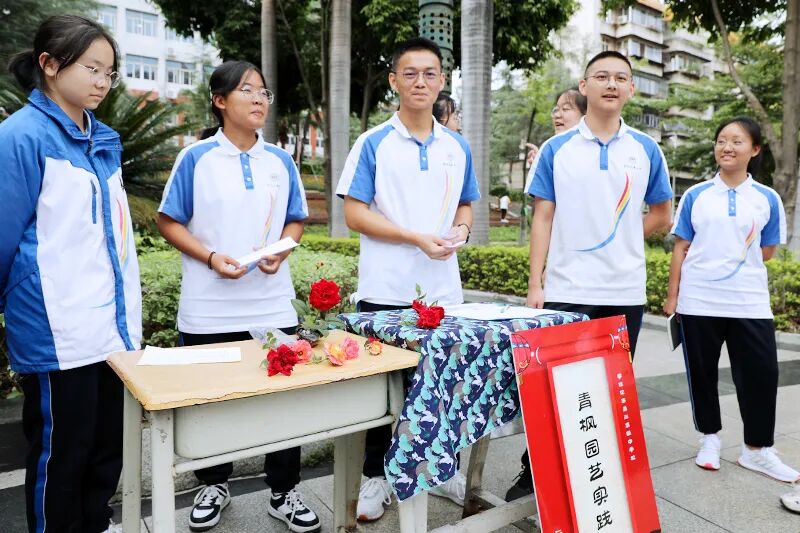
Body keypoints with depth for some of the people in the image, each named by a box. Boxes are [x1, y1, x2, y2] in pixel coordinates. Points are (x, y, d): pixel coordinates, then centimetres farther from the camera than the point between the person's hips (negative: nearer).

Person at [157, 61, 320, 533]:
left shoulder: (281, 160, 6)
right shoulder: (196, 157, -2)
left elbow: (296, 220, 12)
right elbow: (169, 222, 0)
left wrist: (280, 250, -9)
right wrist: (211, 257, -15)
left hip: (272, 304, 2)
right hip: (209, 308, -1)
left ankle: (285, 492, 23)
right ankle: (215, 485, 35)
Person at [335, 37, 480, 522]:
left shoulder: (458, 147, 9)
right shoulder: (373, 143, -3)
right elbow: (355, 213, -8)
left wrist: (461, 232, -5)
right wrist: (417, 238, -17)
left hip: (443, 290, 4)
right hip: (386, 290, -3)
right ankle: (376, 475, 24)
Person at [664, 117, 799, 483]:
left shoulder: (767, 199, 3)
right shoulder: (695, 195, 2)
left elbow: (766, 252, 10)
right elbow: (681, 248, 2)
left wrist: (733, 261, 4)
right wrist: (672, 295, 0)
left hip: (749, 303, 1)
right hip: (697, 302, 0)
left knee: (761, 374, 1)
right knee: (702, 374, 9)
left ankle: (757, 449, 19)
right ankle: (709, 438, 27)